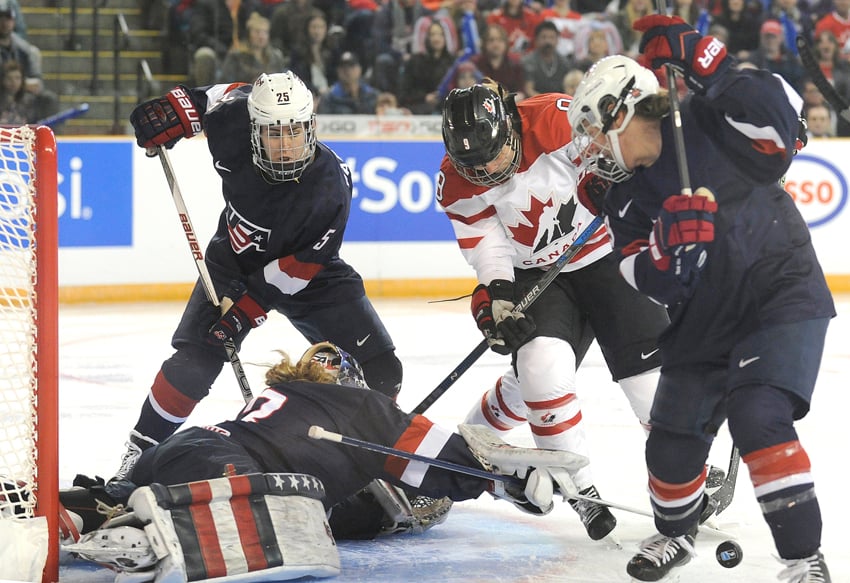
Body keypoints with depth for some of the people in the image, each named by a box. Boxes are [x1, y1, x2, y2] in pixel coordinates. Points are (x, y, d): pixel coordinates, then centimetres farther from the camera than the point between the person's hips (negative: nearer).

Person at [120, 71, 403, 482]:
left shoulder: (330, 186, -32)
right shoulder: (232, 129, -25)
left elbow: (303, 264, -25)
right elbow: (236, 94, 0)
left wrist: (249, 306, -27)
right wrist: (173, 111, -9)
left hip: (305, 273, -1)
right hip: (236, 260, 1)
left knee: (378, 371, -8)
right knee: (194, 360, -16)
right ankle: (143, 448, 0)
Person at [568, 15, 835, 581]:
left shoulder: (709, 123, -12)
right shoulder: (626, 200, 2)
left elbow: (784, 121, -26)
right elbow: (659, 286, -7)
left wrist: (706, 63, -28)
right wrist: (673, 241, -29)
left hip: (783, 297, -6)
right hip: (703, 322, 6)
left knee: (759, 419, -24)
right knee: (672, 441, 10)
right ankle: (676, 531, 42)